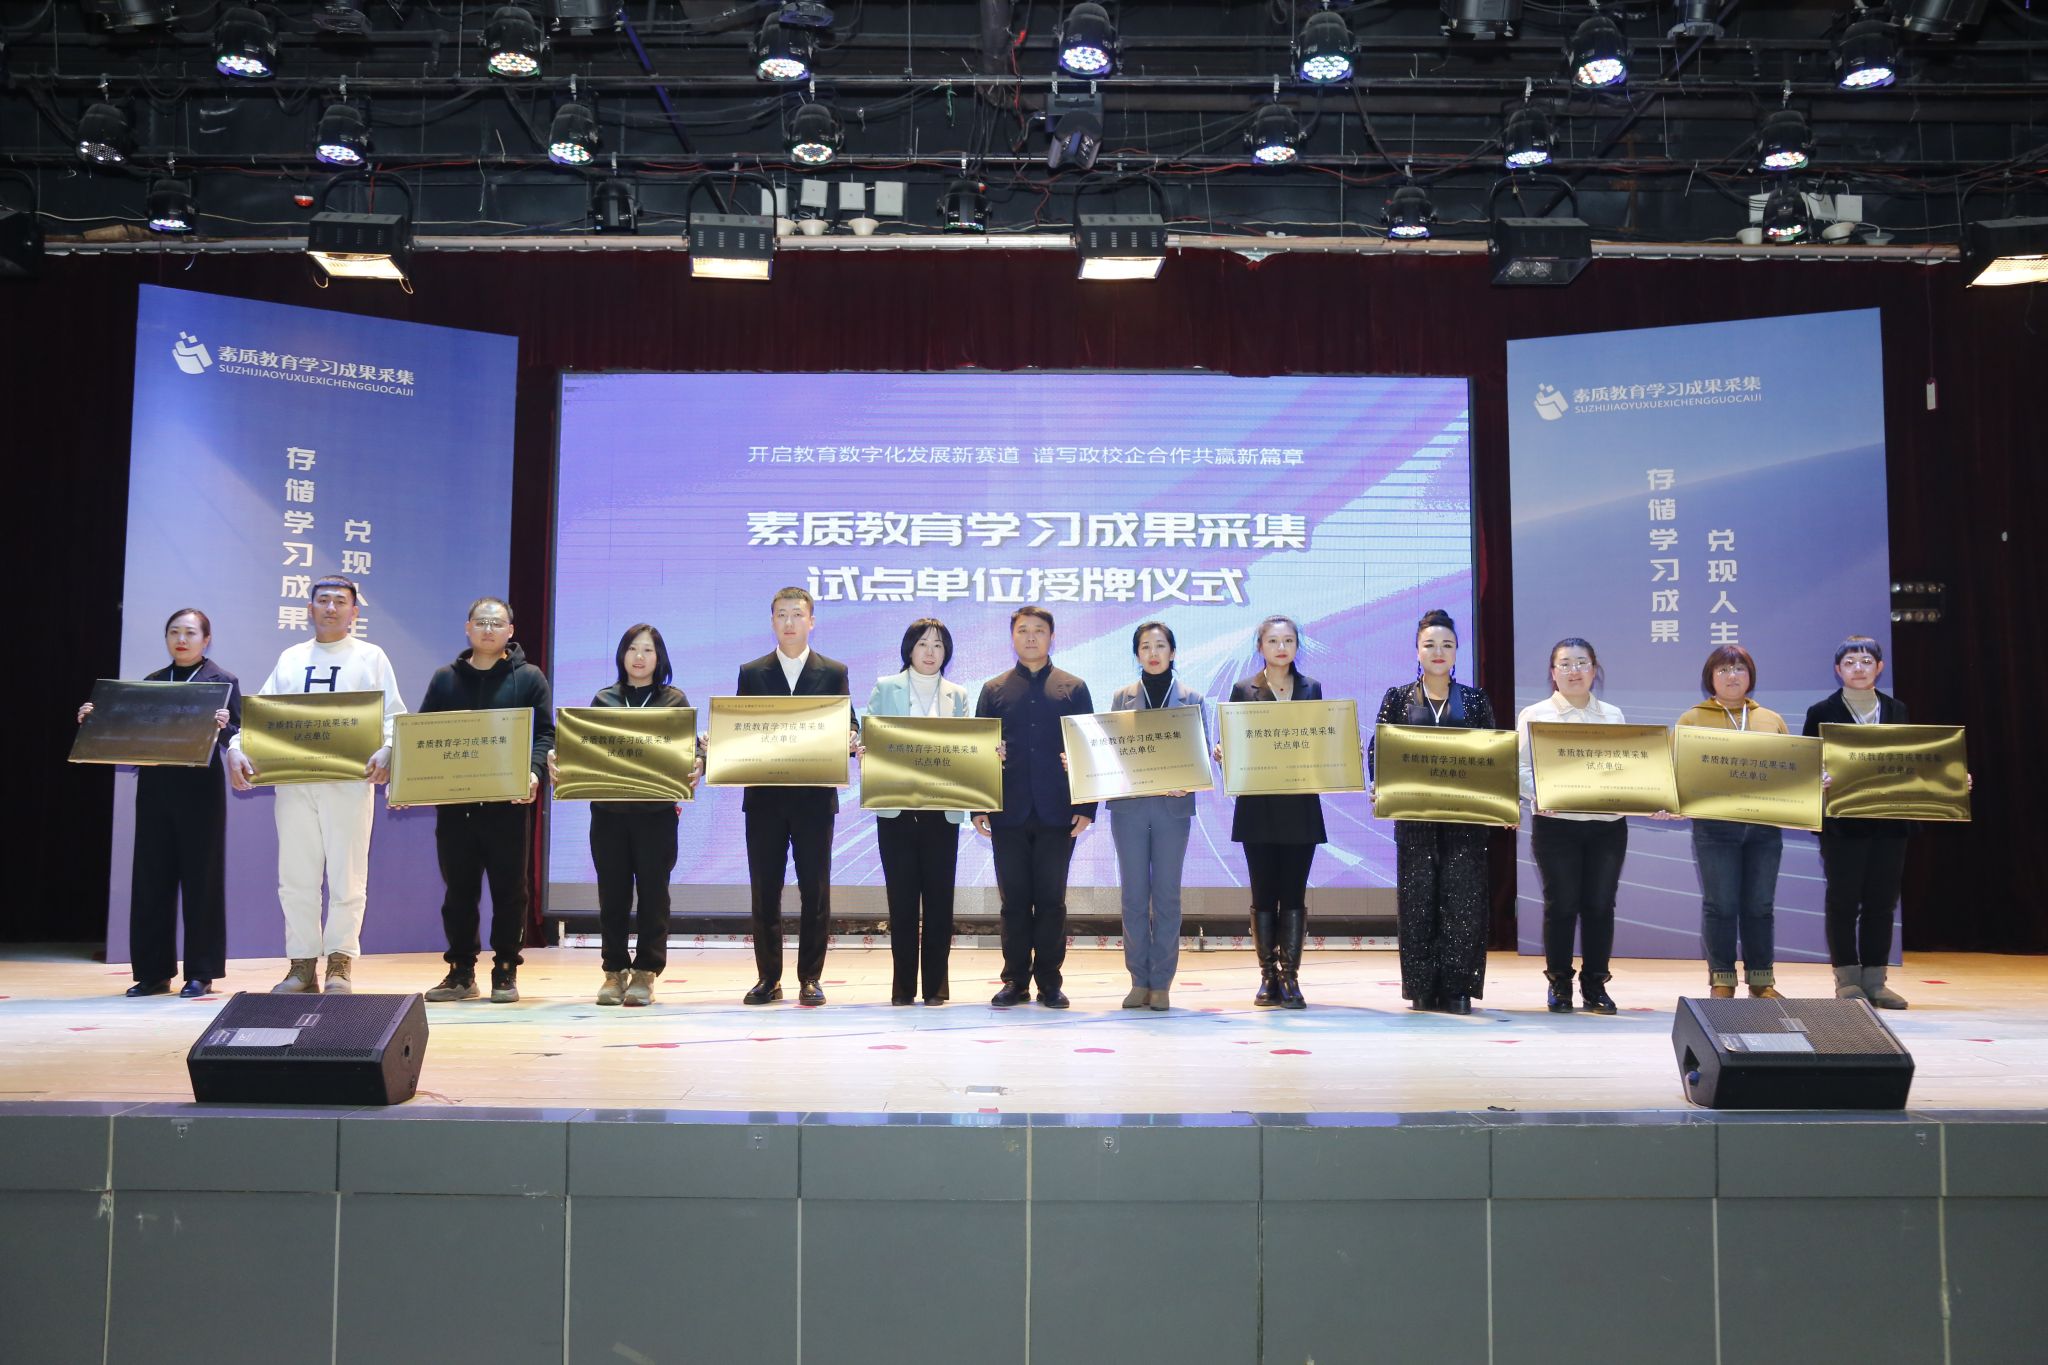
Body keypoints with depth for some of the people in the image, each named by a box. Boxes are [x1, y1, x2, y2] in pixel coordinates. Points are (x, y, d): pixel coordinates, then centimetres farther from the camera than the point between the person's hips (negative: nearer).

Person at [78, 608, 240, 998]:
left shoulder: (222, 681, 0)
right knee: (151, 878, 5)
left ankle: (201, 973, 5)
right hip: (154, 786, 5)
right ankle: (153, 971, 11)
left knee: (200, 878, -1)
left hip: (199, 788, -5)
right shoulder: (150, 682, 14)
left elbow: (236, 738, -5)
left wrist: (223, 726, -26)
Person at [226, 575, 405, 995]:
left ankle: (340, 964, 4)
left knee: (346, 876, -3)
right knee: (295, 877, 3)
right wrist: (237, 749, -6)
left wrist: (384, 753, -19)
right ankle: (302, 966, 9)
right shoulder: (290, 659, 18)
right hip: (292, 779, 3)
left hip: (349, 780, -3)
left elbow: (393, 717, 1)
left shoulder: (370, 657, 9)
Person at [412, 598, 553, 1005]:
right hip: (453, 801, 2)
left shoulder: (529, 678, 5)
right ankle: (461, 971, 15)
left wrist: (533, 771, -20)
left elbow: (546, 733, -1)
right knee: (459, 889, 7)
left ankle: (506, 972, 10)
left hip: (508, 802, -2)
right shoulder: (445, 678, 13)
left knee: (509, 889, 2)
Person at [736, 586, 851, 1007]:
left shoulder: (834, 673, 7)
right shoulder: (751, 673, 9)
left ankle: (810, 978, 9)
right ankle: (768, 978, 13)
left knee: (815, 892, 1)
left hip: (815, 797, -1)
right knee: (764, 891, 4)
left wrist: (848, 741, -18)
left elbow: (846, 730, 3)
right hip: (764, 798, 1)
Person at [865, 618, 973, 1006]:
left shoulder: (958, 696, 13)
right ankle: (903, 984, 6)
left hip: (942, 809, 1)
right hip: (896, 807, -1)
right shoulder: (886, 688, 9)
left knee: (939, 896, 0)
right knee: (901, 897, 0)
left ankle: (936, 982, 8)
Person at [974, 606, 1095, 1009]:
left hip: (1057, 812, -1)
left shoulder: (1073, 688, 8)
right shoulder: (994, 689, 11)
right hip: (1009, 812, 1)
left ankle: (1049, 981, 10)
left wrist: (1087, 807, -3)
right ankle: (1015, 980, 12)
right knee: (1014, 900, 4)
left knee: (1051, 899, 2)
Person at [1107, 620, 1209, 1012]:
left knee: (1167, 895, 1)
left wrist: (1187, 784, -15)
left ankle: (1162, 983, 7)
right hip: (1128, 806, 1)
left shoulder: (1192, 699, 6)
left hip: (1173, 807, -1)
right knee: (1133, 895, 2)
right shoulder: (1122, 697, 9)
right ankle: (1139, 980, 9)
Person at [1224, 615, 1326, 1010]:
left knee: (1294, 893, 0)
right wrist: (1223, 753, -17)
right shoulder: (1244, 690, 4)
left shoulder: (1310, 689, 9)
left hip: (1300, 807, 1)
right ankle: (1268, 977, 10)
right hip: (1258, 807, -1)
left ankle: (1290, 977, 4)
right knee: (1263, 893, 3)